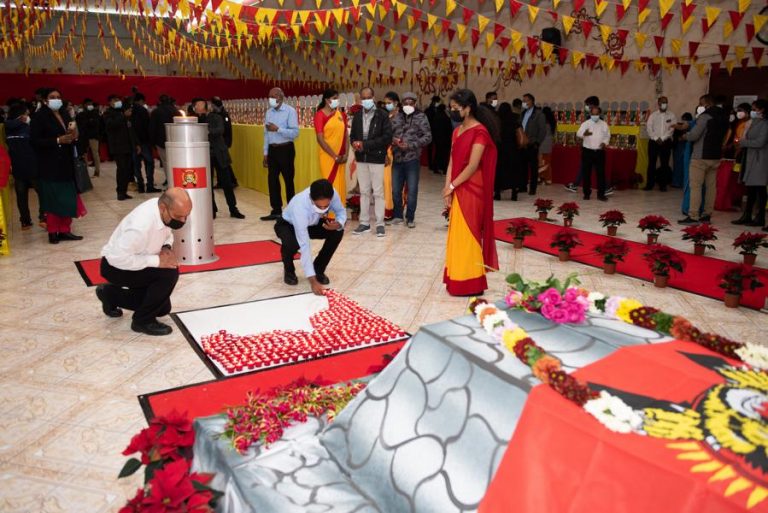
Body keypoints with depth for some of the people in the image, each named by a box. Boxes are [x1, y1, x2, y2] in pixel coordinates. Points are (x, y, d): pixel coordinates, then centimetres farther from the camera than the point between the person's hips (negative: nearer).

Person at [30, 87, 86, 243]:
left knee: (67, 198, 6)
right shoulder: (39, 117, -7)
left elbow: (71, 136, 21)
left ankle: (65, 230, 14)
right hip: (49, 165, -6)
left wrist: (74, 136, -2)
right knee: (53, 199, -2)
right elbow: (35, 141, -14)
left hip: (66, 163, 6)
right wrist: (57, 141, -20)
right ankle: (53, 232, 8)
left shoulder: (64, 115, 13)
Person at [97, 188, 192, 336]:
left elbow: (167, 233, 8)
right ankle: (143, 320, -9)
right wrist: (157, 260, -32)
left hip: (131, 262, 8)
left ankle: (110, 294, 29)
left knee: (162, 307, 12)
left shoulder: (164, 210, -13)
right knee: (169, 273, -28)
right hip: (115, 265, -8)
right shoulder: (142, 225, -38)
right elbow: (118, 258, -36)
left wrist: (167, 248, -14)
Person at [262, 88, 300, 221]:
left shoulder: (290, 111, -10)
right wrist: (265, 153, 11)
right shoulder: (269, 112, 10)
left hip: (285, 149, -6)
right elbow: (266, 133, 13)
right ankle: (276, 211, 18)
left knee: (288, 180, 3)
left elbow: (295, 132, -18)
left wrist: (278, 129, -22)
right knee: (272, 180, 8)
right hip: (272, 150, 6)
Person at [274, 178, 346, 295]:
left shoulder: (332, 194, -33)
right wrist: (312, 280, -47)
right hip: (287, 225, -4)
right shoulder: (299, 207, -43)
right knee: (291, 244, -37)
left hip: (312, 224, 4)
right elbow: (304, 246, -44)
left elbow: (341, 211, -11)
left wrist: (338, 224, -37)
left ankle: (319, 270, 0)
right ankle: (289, 271, -1)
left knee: (337, 232, -21)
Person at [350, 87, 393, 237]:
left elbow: (387, 137, -13)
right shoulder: (357, 116, 11)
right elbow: (352, 135, 14)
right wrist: (354, 143, -10)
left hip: (377, 158, -5)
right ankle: (364, 222, 17)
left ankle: (380, 224, 7)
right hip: (361, 158, 5)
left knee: (378, 192, -1)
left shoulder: (382, 115, -5)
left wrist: (366, 144, -17)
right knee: (364, 191, 10)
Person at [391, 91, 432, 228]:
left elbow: (428, 137, -7)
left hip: (412, 159, -3)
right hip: (397, 159, 3)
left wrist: (410, 145, -15)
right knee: (395, 190, 9)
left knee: (412, 190, 3)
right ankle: (398, 215, 24)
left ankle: (410, 217, 16)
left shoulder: (421, 117, 0)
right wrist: (393, 140, -13)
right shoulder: (397, 117, 10)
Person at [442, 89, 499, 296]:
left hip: (471, 191, -8)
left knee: (467, 234, -1)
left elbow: (472, 166, -18)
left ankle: (470, 283, 10)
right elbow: (452, 162, 8)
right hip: (458, 191, 8)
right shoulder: (457, 131, 12)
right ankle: (458, 279, 22)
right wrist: (448, 188, -3)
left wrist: (451, 186, -12)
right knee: (458, 235, 12)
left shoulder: (480, 131, -13)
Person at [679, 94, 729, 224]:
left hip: (701, 156, -8)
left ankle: (693, 216, -10)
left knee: (695, 186, -8)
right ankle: (707, 215, 14)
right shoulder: (723, 117, 13)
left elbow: (694, 135, -17)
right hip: (716, 156, 8)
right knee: (711, 186, 9)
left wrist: (684, 136, 1)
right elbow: (722, 136, 20)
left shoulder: (705, 116, -13)